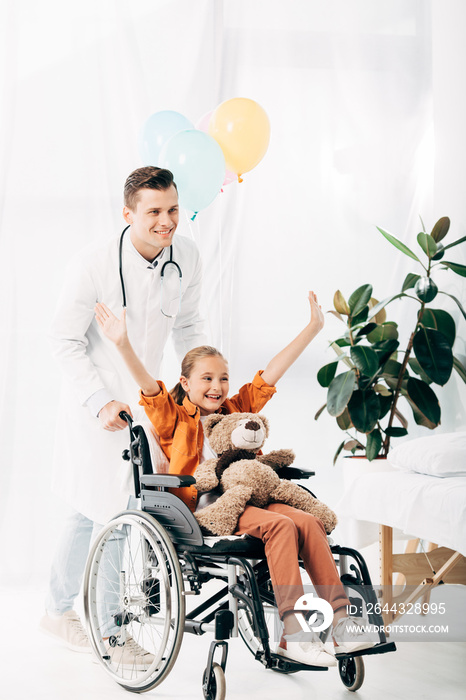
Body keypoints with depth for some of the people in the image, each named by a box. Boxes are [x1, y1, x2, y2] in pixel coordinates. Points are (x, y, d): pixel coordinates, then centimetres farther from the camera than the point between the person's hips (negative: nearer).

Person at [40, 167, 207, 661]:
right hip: (95, 403, -5)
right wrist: (100, 402, -17)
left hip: (144, 401, 5)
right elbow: (65, 340, -13)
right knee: (112, 512, -4)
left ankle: (57, 610, 33)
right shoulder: (93, 264, -22)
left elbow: (187, 326, 10)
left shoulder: (186, 257, -7)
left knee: (90, 511, 16)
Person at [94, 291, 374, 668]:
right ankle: (293, 632, -33)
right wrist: (123, 345, -27)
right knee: (280, 525, -29)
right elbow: (149, 386, -10)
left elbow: (271, 372, 19)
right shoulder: (174, 417, 7)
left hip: (245, 498, 6)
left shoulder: (238, 409, 22)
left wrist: (313, 328, 17)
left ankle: (341, 618, -23)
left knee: (309, 521, -21)